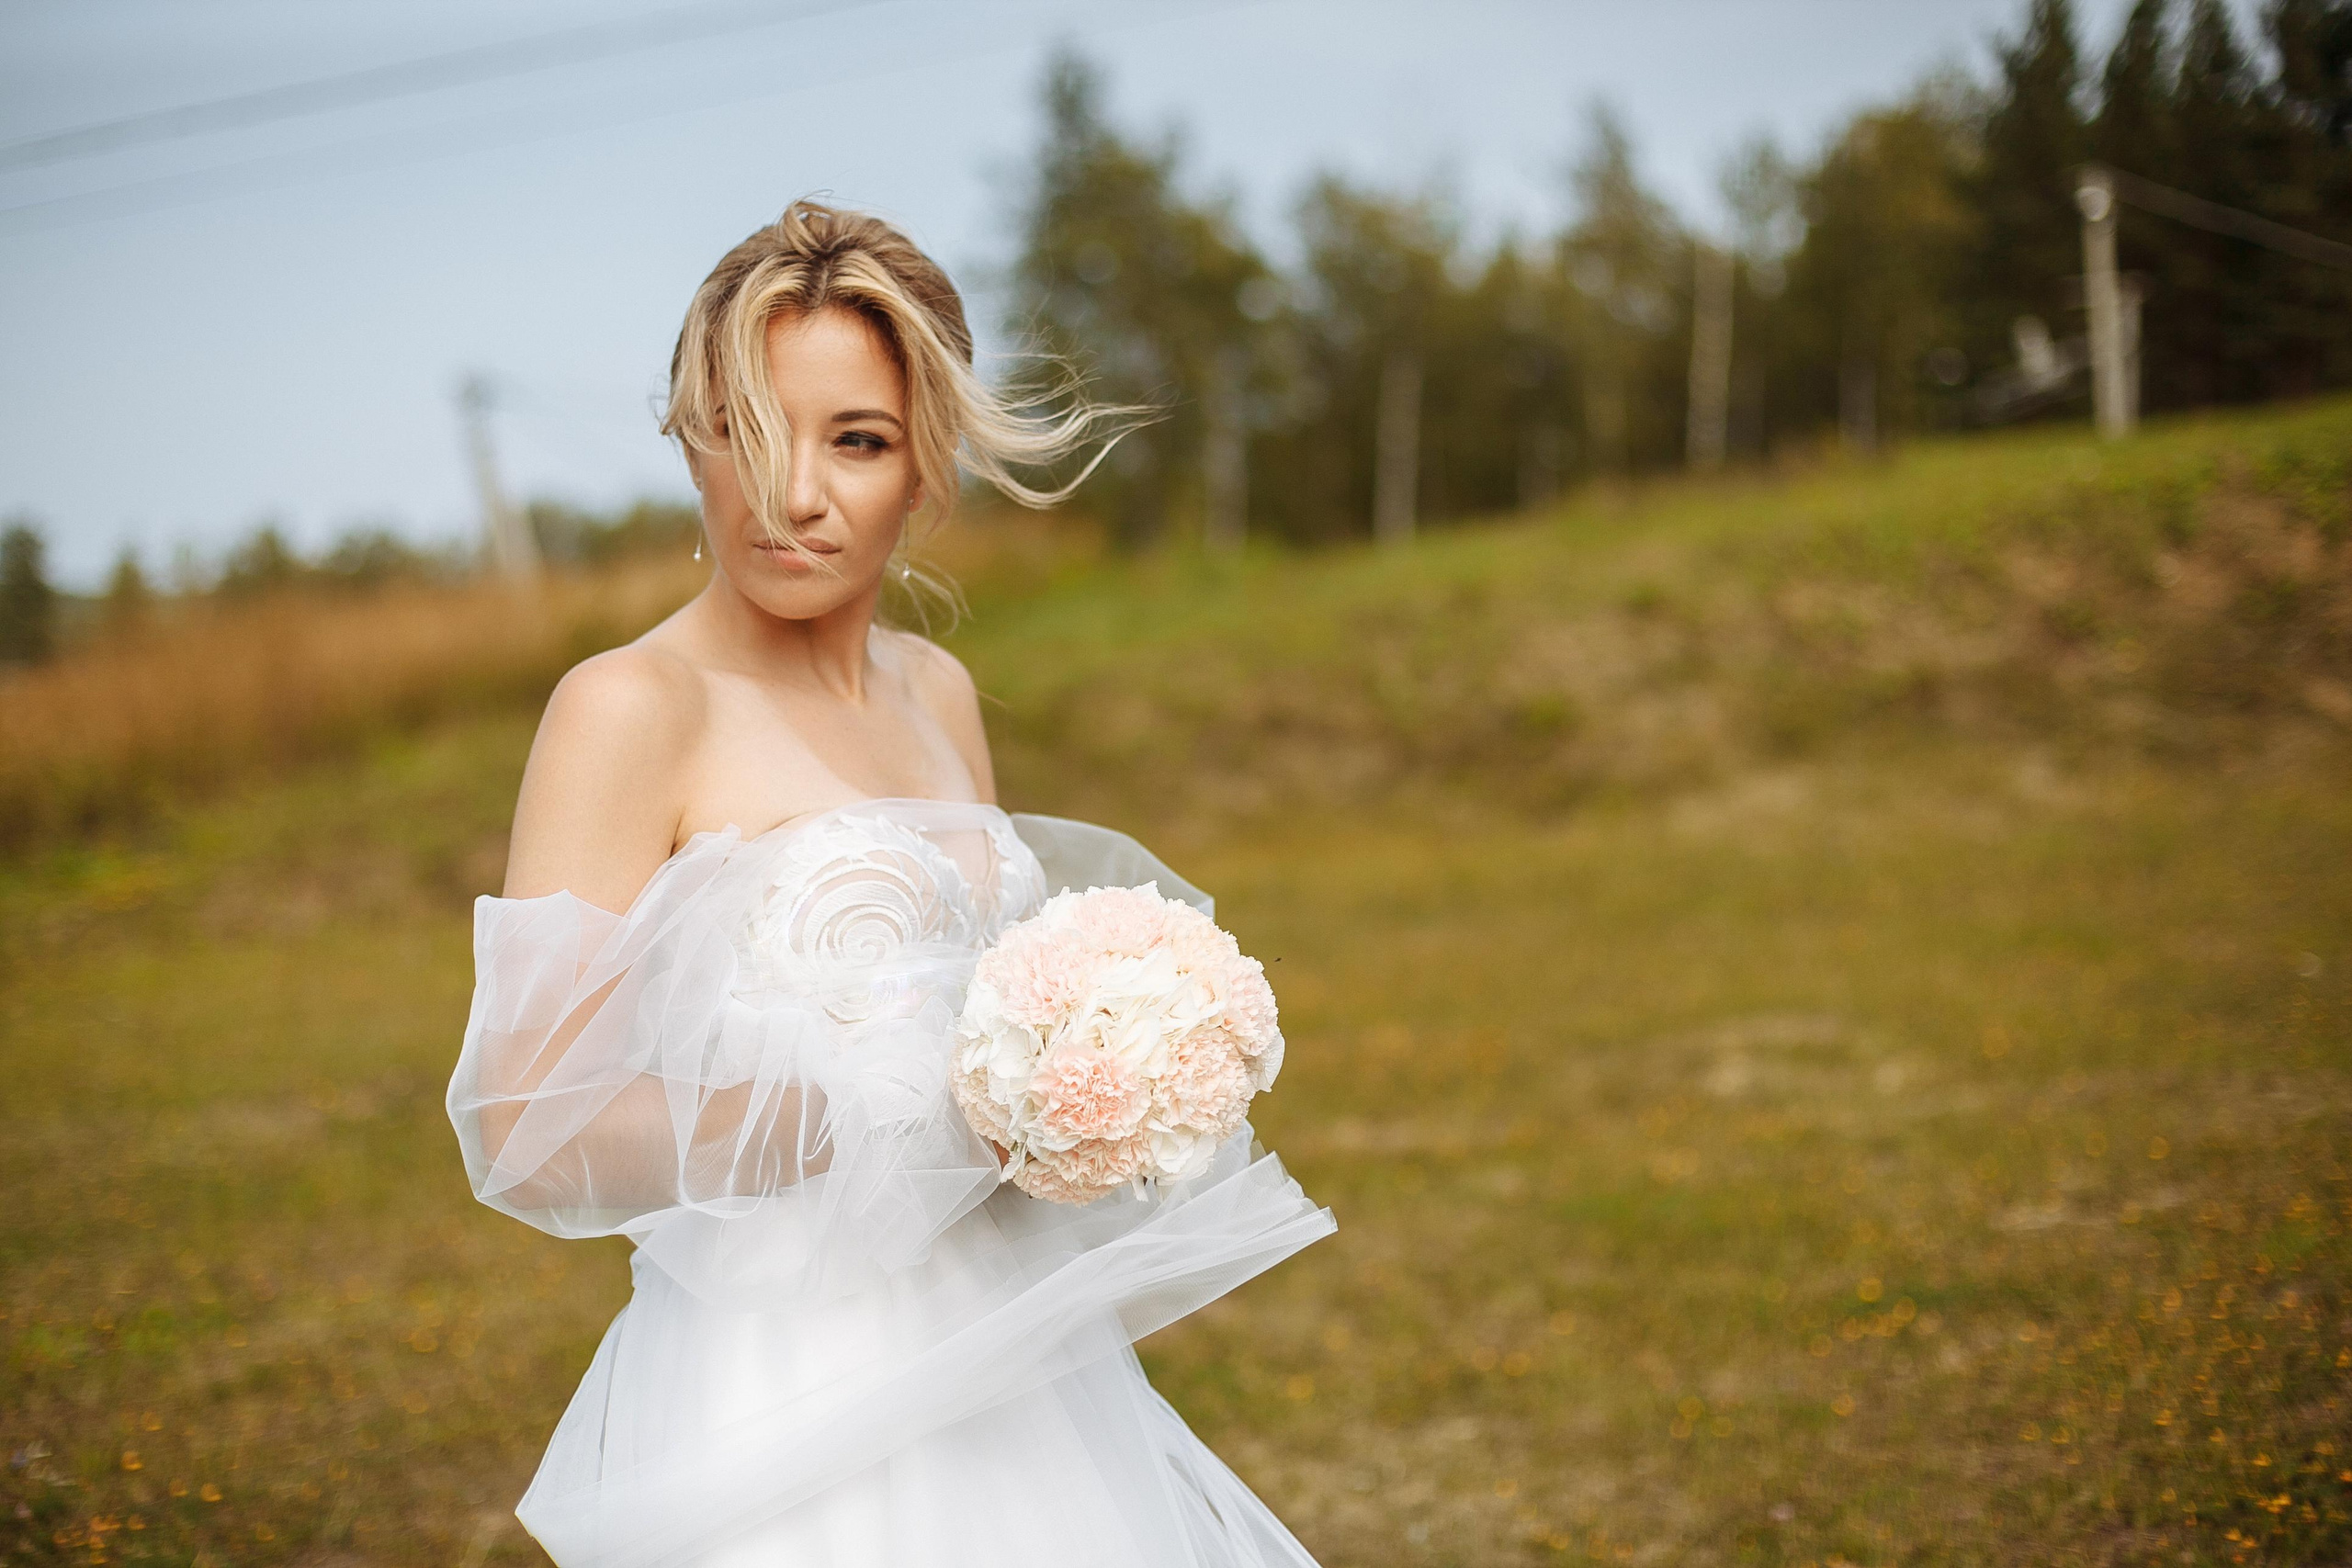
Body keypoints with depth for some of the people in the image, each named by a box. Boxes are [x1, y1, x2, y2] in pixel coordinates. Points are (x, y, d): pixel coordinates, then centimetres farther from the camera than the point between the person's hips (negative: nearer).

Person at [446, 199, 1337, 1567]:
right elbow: (530, 1139, -20)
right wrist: (911, 1118, -20)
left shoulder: (938, 695, 7)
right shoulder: (630, 710, -13)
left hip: (998, 1379, 7)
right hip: (781, 1413, -7)